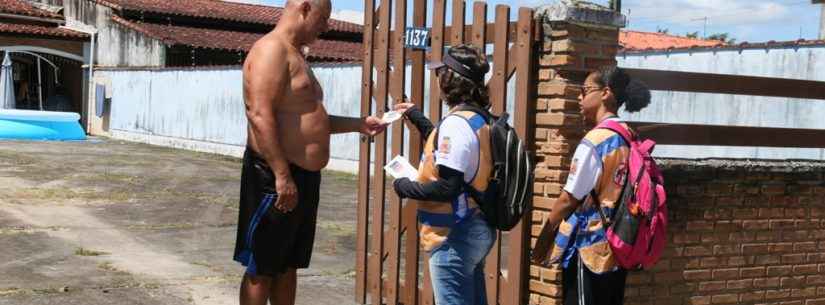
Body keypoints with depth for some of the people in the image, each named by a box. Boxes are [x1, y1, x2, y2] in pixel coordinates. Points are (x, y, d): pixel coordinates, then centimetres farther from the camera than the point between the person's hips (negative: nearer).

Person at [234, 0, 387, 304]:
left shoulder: (295, 55, 19)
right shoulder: (272, 49, -14)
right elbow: (261, 116, -24)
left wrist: (359, 124, 22)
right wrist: (282, 176, -28)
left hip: (304, 177, 10)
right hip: (278, 177, -10)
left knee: (288, 265, 16)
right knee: (262, 269, -1)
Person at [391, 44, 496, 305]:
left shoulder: (456, 122, -20)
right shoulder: (479, 119, 9)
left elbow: (446, 188, -25)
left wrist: (404, 187, -10)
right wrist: (415, 115, 31)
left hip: (454, 236, -9)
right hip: (476, 230, 9)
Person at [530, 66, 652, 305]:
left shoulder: (596, 140, -15)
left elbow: (570, 199, -12)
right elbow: (611, 193, 12)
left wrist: (544, 238, 0)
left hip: (589, 248, -8)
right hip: (618, 246, 8)